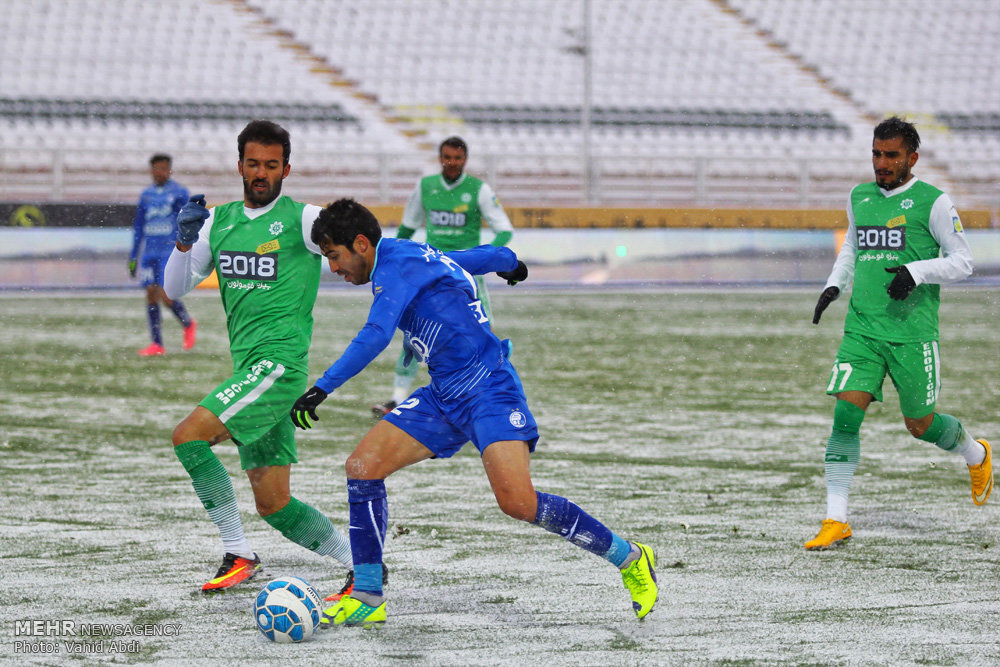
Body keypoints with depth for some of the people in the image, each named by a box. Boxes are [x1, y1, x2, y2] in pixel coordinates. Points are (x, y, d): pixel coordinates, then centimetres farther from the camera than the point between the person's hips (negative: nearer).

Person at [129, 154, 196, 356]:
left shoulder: (179, 193, -1)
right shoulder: (146, 195, 13)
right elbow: (138, 227, 19)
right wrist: (133, 258, 16)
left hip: (170, 252, -5)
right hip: (150, 253, 5)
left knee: (166, 296, -13)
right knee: (151, 294, 0)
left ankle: (188, 324, 15)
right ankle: (157, 344, 4)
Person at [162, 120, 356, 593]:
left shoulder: (302, 219, -4)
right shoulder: (219, 220, 14)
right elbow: (174, 289, 15)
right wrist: (185, 242, -2)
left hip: (279, 362, -7)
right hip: (248, 369, 7)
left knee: (188, 436, -20)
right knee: (273, 505, 6)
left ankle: (238, 554, -14)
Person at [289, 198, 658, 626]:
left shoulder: (397, 265, -13)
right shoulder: (414, 259, 15)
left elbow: (376, 335, -28)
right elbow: (494, 257, 28)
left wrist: (322, 389, -31)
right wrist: (511, 263, 52)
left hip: (488, 391, -10)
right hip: (445, 396, 10)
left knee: (518, 502, -22)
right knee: (362, 467, -3)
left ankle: (630, 559, -3)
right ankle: (367, 598, 4)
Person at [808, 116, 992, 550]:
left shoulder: (932, 202, -5)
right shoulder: (860, 198, 11)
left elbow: (962, 262, -4)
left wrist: (916, 272, -19)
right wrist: (834, 285, 11)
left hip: (913, 330, -4)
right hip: (862, 328, 4)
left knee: (919, 425, 7)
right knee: (846, 415, -10)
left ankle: (976, 455, 40)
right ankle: (836, 522, -7)